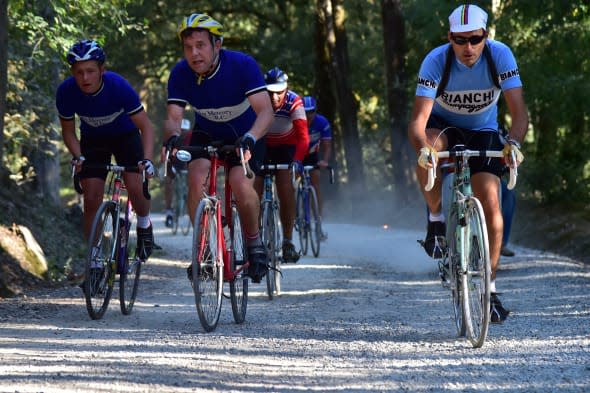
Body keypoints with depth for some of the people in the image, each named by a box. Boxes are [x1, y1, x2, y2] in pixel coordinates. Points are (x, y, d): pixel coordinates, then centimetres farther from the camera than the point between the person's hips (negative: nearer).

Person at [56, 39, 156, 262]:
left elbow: (145, 126, -26)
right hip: (92, 140, 2)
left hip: (125, 135, -2)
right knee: (92, 199, -11)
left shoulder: (118, 86, -32)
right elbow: (68, 131, -10)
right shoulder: (66, 92, -26)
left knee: (135, 187, -21)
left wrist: (147, 160, -40)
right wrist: (78, 157, -27)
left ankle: (144, 224, 12)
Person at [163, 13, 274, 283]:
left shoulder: (242, 65, -28)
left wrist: (250, 138, -53)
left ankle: (254, 243, -2)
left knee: (241, 183, -28)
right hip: (206, 134, 3)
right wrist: (173, 137, -45)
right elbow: (173, 116, -22)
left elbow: (265, 110, -34)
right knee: (197, 177, -26)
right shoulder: (181, 74, -19)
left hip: (245, 135, -2)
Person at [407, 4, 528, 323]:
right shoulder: (436, 61, -27)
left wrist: (514, 143, -50)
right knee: (428, 150, -37)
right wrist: (422, 149, -55)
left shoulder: (500, 55, -25)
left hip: (483, 132, 1)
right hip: (443, 125, -1)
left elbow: (518, 110, -30)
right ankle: (436, 218, -11)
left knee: (490, 200, -16)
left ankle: (491, 288, -6)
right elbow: (418, 119, -34)